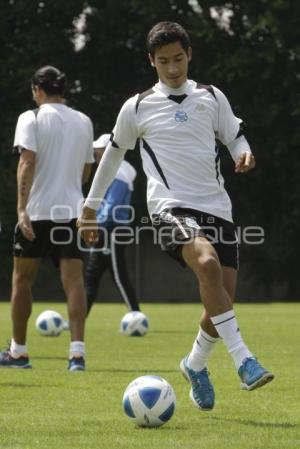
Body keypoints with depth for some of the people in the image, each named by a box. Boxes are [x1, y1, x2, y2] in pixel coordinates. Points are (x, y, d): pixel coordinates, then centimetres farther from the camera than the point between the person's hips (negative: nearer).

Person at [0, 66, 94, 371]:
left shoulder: (31, 118, -5)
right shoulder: (83, 122, 11)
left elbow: (27, 163, -16)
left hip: (37, 210, -4)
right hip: (72, 208, 4)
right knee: (74, 281, -2)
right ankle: (77, 350, -15)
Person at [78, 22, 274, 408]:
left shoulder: (212, 98, 13)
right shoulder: (137, 108, 8)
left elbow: (236, 141, 17)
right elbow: (113, 155, 20)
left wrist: (245, 155, -8)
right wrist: (90, 207, 25)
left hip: (216, 207, 4)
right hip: (171, 207, -3)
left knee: (223, 300, -2)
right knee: (208, 264, -33)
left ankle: (196, 365, 28)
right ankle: (243, 360, -34)